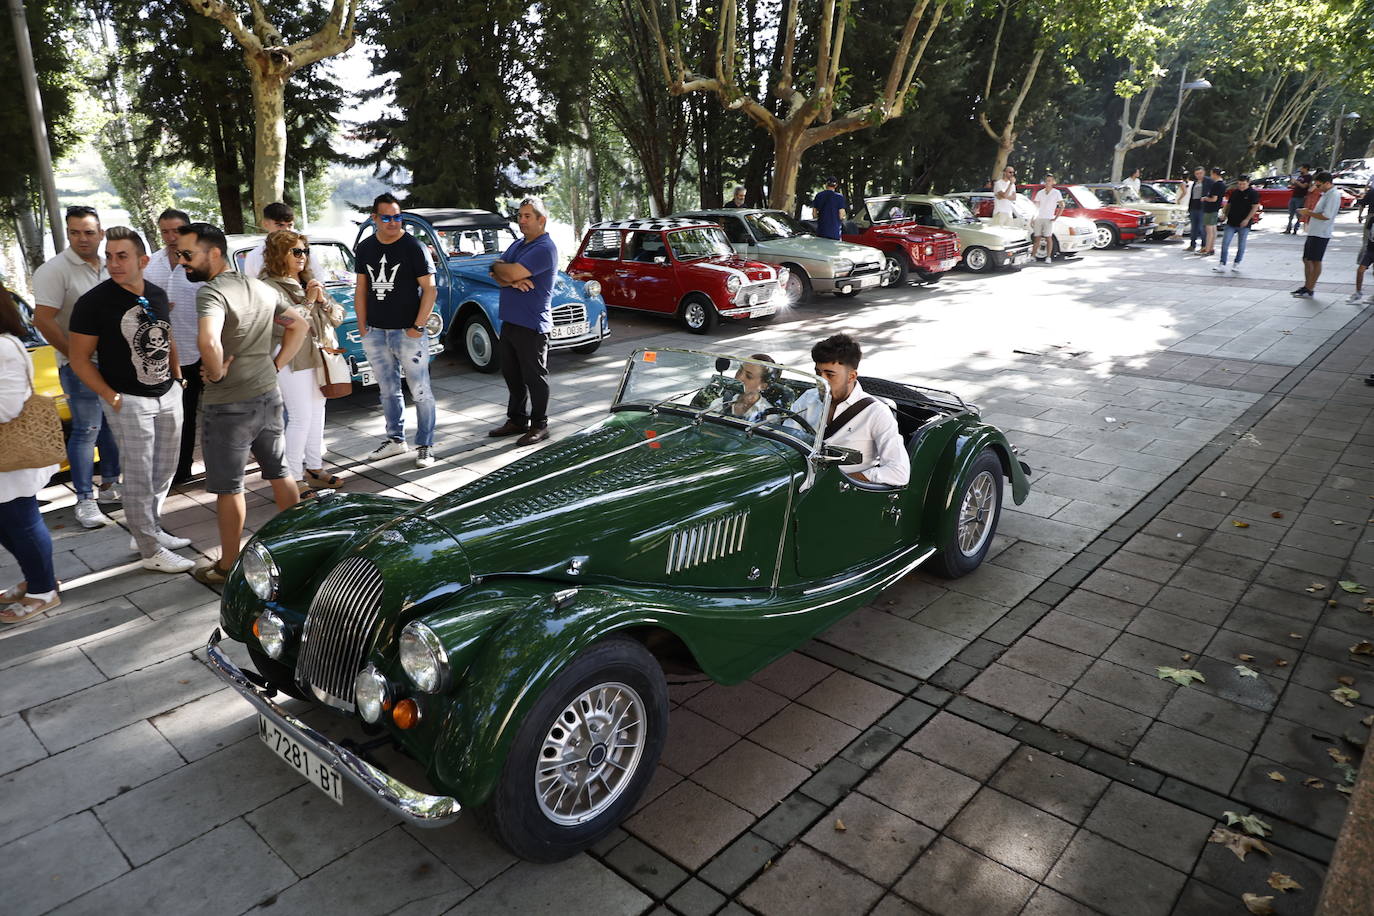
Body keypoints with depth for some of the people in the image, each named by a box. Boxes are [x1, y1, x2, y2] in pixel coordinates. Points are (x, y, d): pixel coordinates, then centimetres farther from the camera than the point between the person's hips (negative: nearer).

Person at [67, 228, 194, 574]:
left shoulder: (157, 295, 6)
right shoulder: (93, 302, -11)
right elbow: (79, 360, -9)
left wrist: (177, 377, 9)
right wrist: (112, 398, -14)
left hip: (168, 395, 6)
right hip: (130, 402, -6)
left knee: (164, 470, 14)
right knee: (140, 477, -1)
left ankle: (151, 530, 31)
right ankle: (151, 551, 7)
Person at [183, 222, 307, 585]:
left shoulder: (212, 291, -18)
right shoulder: (263, 288, 7)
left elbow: (209, 341, -36)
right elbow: (299, 326, 17)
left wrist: (217, 373, -18)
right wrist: (275, 365, 11)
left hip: (229, 406, -7)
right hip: (269, 396, 7)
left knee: (229, 487, 5)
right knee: (279, 473, 19)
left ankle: (228, 566, 18)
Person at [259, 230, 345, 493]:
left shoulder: (310, 282, 13)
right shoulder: (271, 286, -11)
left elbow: (337, 317, 11)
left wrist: (323, 300, -8)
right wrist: (308, 301, -16)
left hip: (321, 357, 8)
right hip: (293, 361, -8)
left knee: (317, 414, 15)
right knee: (301, 418, -8)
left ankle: (314, 468, 27)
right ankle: (293, 478, 0)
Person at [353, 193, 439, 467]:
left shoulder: (413, 247, -7)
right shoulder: (365, 248, 8)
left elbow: (430, 289, -10)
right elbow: (361, 289, 14)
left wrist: (418, 327, -14)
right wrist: (362, 327, 8)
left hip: (407, 331, -5)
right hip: (375, 332, 5)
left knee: (420, 391, -2)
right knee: (388, 390, 15)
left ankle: (425, 445, 7)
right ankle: (395, 439, 27)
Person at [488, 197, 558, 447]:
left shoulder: (544, 249, -15)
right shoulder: (518, 245, 14)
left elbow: (511, 273, -23)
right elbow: (497, 276, 6)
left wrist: (497, 266, -2)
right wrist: (513, 281, -15)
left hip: (532, 325, -9)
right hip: (510, 321, 9)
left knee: (534, 377, 2)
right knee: (512, 375, 17)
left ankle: (539, 426, 13)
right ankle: (516, 420, 29)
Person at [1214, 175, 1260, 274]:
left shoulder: (1253, 193, -4)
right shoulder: (1234, 192, 10)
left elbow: (1255, 207, -9)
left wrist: (1247, 219, -18)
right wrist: (1224, 213, 4)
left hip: (1244, 225, -4)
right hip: (1231, 223, 4)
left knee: (1241, 246, 6)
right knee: (1225, 243, -6)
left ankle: (1236, 264, 18)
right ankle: (1222, 265, -5)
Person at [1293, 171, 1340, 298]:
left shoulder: (1334, 195, -15)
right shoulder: (1326, 194, 16)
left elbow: (1326, 216, -22)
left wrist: (1308, 213, -14)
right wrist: (1308, 211, 12)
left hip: (1321, 234, -10)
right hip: (1313, 232, 10)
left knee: (1316, 261, -4)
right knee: (1306, 259, 12)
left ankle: (1309, 290, 0)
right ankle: (1306, 286, 20)